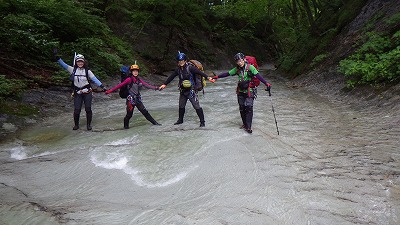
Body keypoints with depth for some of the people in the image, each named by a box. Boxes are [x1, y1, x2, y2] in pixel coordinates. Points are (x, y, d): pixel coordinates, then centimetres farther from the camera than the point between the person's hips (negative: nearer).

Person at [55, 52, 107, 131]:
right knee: (76, 110, -3)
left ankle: (89, 124, 18)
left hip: (87, 92, -1)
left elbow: (95, 79, -7)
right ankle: (76, 124, 19)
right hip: (77, 93, 1)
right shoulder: (73, 70, 1)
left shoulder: (87, 71, -2)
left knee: (88, 109, 1)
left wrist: (102, 87, -14)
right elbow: (64, 64, -4)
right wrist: (57, 57, -15)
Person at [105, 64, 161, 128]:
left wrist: (155, 88, -14)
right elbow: (120, 85, -15)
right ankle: (126, 125, 27)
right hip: (131, 99, -5)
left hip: (138, 99, 5)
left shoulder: (139, 80, 5)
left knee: (145, 112, 8)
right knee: (129, 114, 4)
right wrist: (110, 90, -18)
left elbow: (146, 85, -2)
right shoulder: (129, 79, -12)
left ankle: (154, 122, 13)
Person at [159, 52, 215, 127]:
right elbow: (171, 77, 12)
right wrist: (164, 84, 16)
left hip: (191, 91, -7)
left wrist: (208, 77, -39)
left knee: (196, 106, -8)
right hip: (182, 91, 7)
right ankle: (180, 120, 39)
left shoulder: (190, 68, -15)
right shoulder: (178, 69, 3)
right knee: (181, 106, 20)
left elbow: (200, 72, -25)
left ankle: (202, 121, 3)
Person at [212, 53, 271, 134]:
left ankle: (248, 127, -3)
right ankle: (245, 124, 27)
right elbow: (227, 74, 9)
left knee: (249, 108, -9)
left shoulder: (250, 67, -12)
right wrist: (217, 77, 7)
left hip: (250, 91, -5)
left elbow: (258, 76, -21)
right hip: (241, 92, 5)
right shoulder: (237, 69, 3)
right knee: (242, 108, 11)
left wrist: (266, 83, -32)